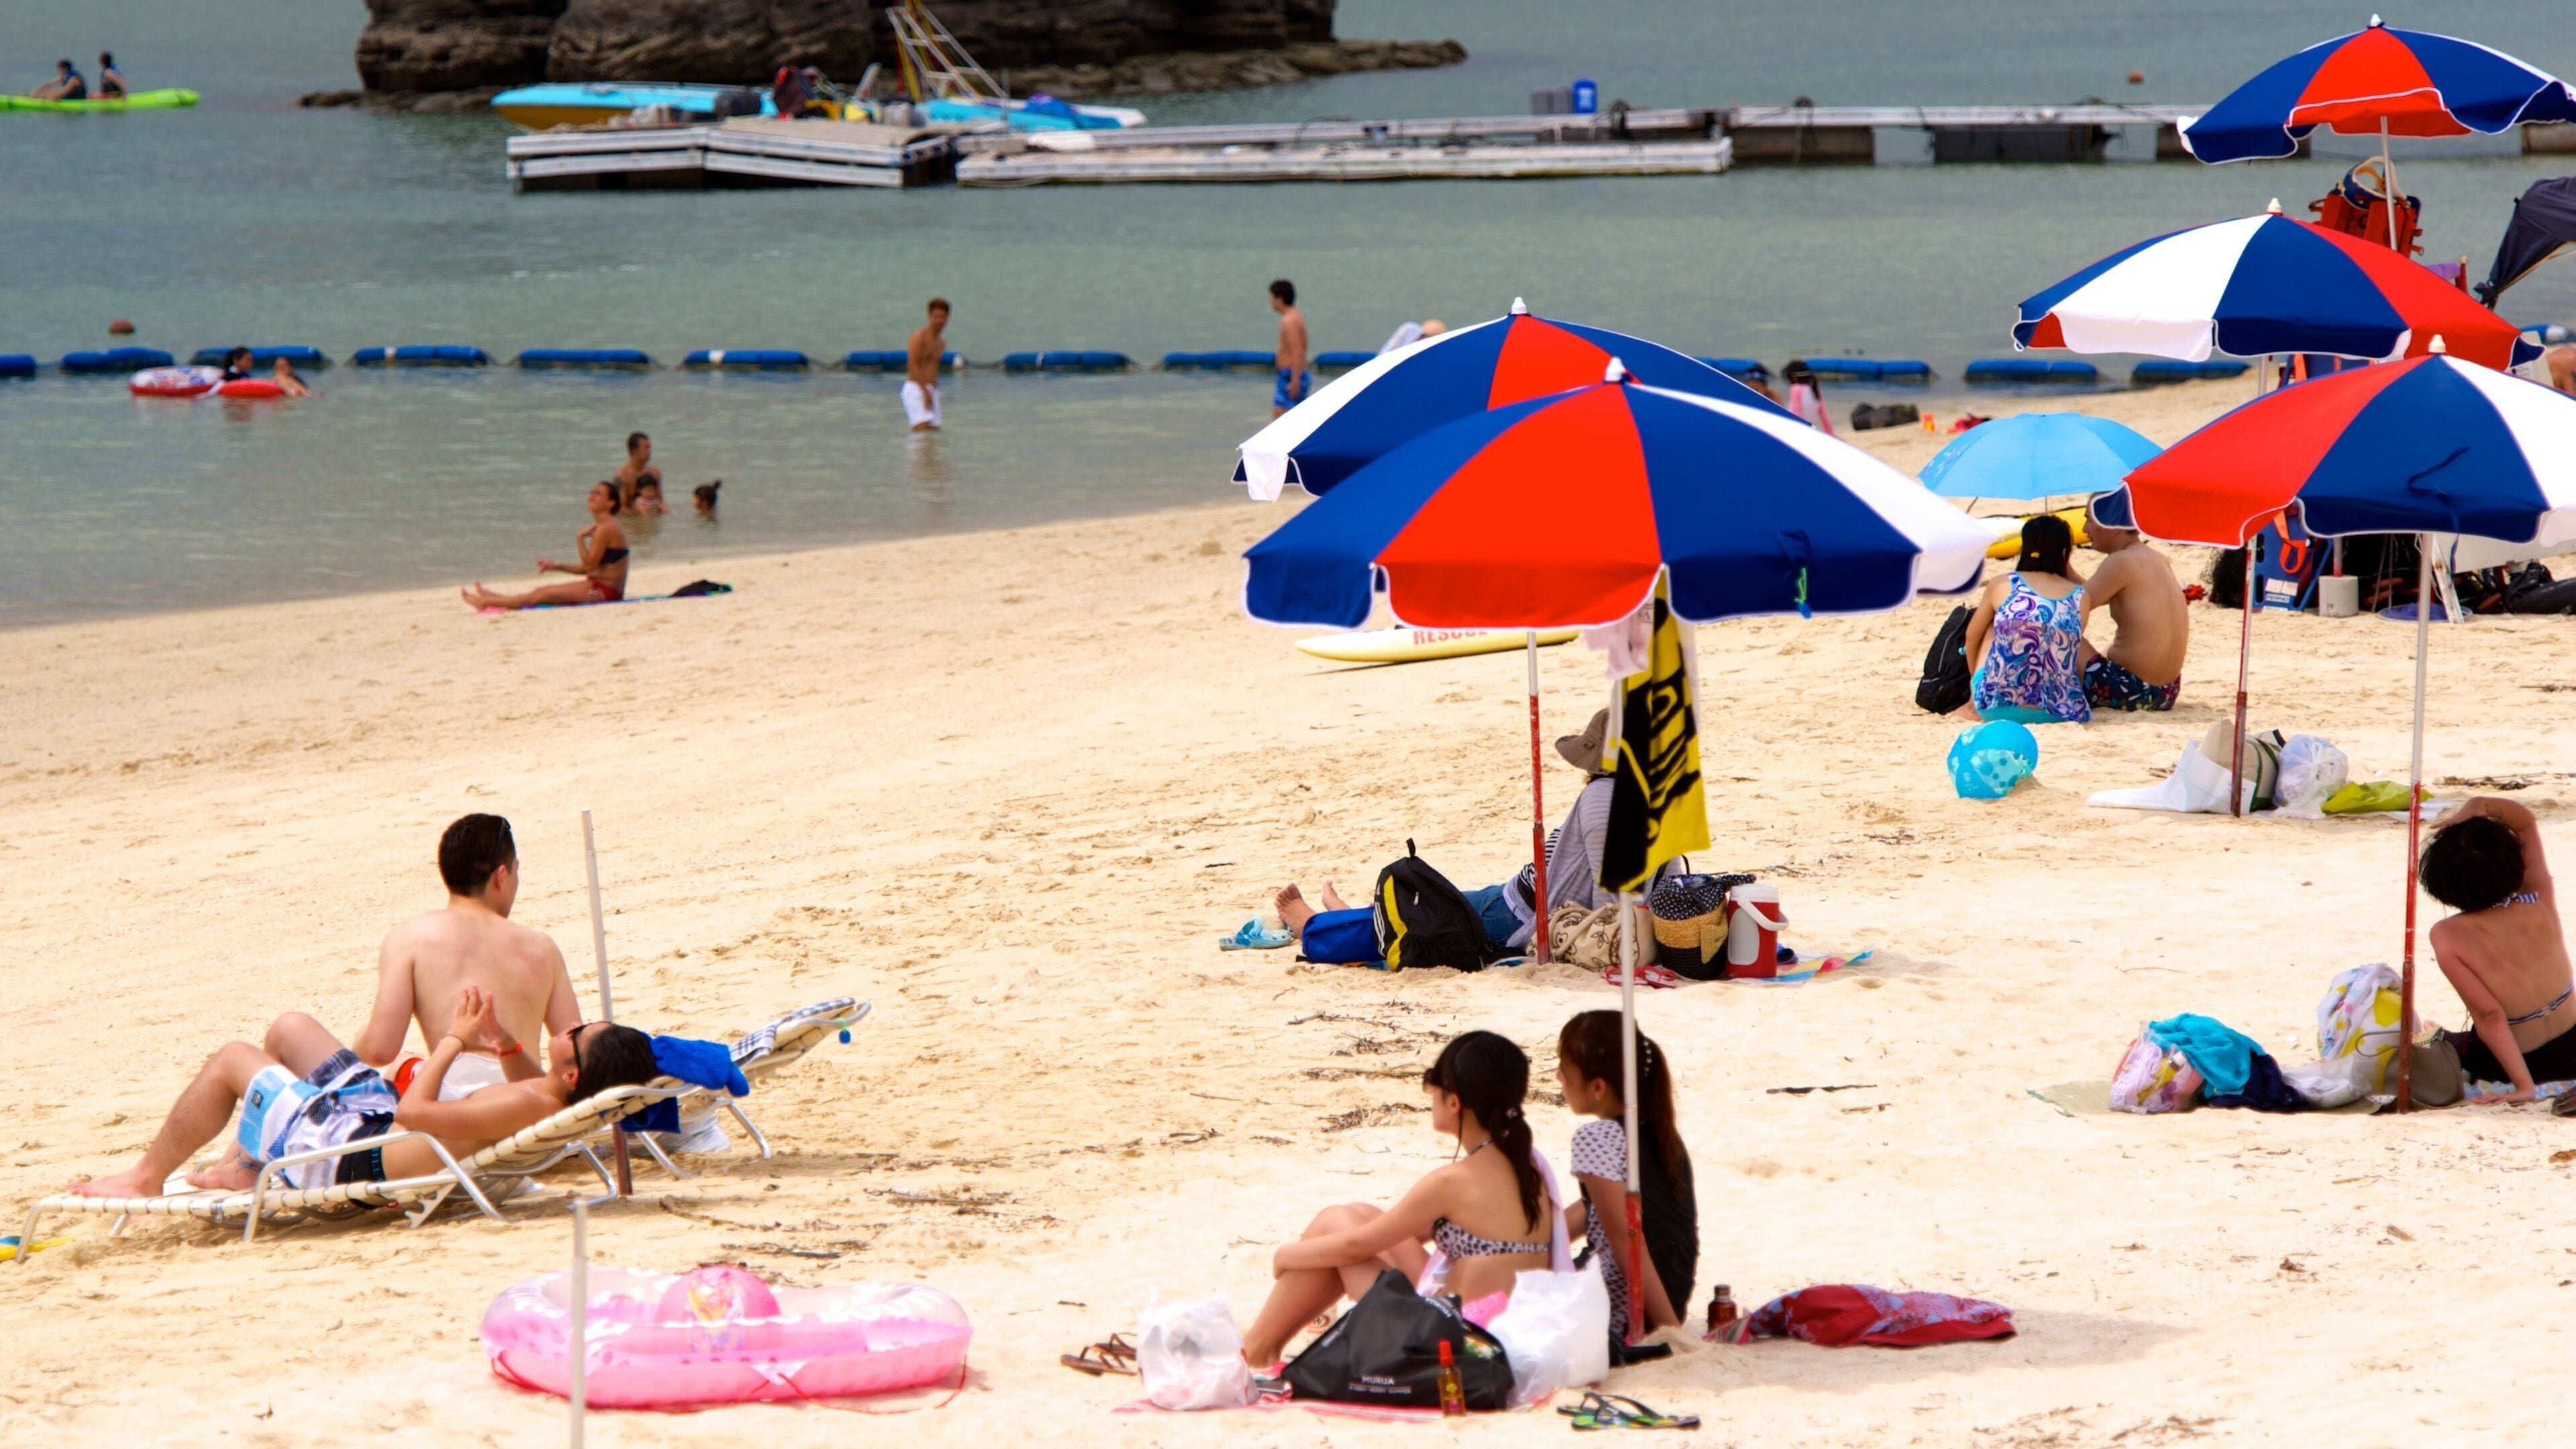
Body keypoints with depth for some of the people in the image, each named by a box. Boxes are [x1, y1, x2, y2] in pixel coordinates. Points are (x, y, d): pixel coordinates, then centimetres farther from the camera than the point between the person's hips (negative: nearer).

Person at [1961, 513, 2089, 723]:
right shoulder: (2079, 597, 5)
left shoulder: (2001, 586, 3)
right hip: (2055, 712, 0)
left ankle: (1973, 705, 38)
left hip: (1994, 707, 0)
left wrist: (1975, 680, 37)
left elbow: (1972, 635, 18)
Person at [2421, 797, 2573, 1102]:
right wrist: (2482, 806, -19)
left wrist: (2523, 1085, -23)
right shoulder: (2540, 902, -17)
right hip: (2570, 1052, 3)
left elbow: (2489, 1015, -26)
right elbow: (2527, 823, -1)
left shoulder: (2448, 936, -24)